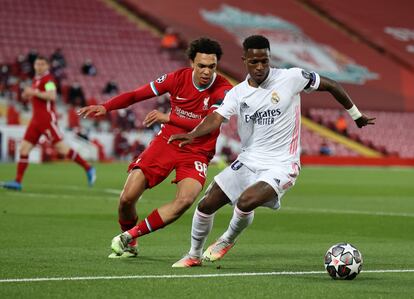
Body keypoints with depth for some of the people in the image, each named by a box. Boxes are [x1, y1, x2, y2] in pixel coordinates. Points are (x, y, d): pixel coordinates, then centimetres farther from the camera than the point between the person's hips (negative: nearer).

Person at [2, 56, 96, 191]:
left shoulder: (47, 79, -9)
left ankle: (88, 169, 3)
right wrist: (28, 95, 10)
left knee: (61, 148, -8)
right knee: (24, 148, 1)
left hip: (47, 119, -9)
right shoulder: (36, 79, 18)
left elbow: (52, 96, -25)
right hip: (36, 119, 9)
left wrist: (34, 92, -22)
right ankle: (18, 181, 1)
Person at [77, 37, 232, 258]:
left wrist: (168, 118, -28)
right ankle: (129, 247, 23)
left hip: (197, 152, -2)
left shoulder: (223, 90, -14)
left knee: (185, 200, -30)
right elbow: (137, 94, 2)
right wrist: (105, 107, -10)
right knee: (127, 198, -8)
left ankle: (129, 236, -10)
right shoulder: (178, 78, -5)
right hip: (166, 142, 2)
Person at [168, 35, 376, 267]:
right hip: (248, 161, 5)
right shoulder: (237, 93, 1)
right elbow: (217, 117, -14)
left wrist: (357, 116, 12)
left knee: (246, 201, -29)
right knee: (206, 205, 2)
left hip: (280, 165, -5)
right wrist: (193, 134, -35)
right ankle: (194, 255, 28)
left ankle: (228, 240, 4)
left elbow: (331, 86, 2)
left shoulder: (290, 78, -9)